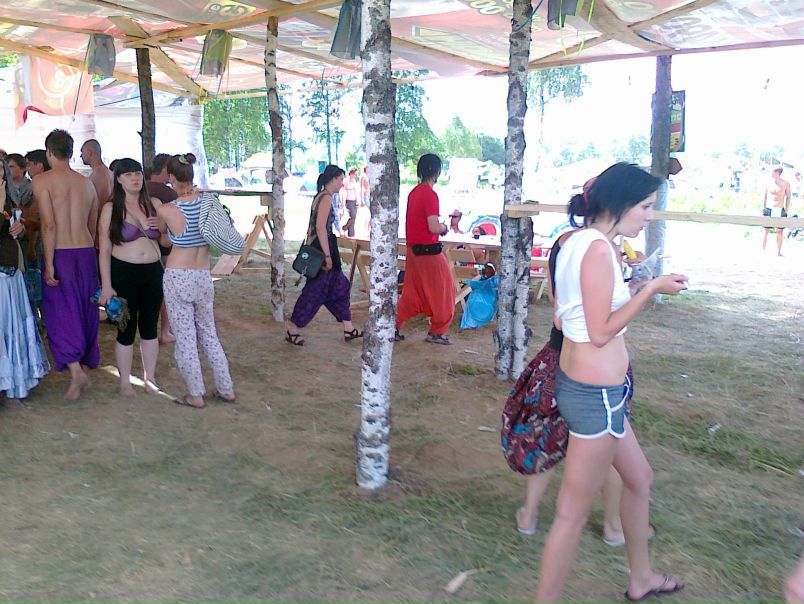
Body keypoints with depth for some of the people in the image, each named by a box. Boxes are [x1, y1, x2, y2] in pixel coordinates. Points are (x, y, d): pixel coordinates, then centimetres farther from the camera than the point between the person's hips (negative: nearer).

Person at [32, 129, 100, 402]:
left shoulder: (42, 180, -6)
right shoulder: (86, 183, 10)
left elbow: (49, 225, -15)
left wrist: (48, 263, -14)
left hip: (60, 255, -5)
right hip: (86, 252, 5)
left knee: (60, 314, 1)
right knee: (85, 313, 14)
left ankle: (75, 370, -13)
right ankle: (86, 368, 25)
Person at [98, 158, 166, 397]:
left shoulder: (155, 204, 6)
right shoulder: (111, 209, -4)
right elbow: (104, 250, -4)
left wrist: (162, 226, -6)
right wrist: (106, 285, -8)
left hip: (153, 272, 3)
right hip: (123, 273, -3)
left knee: (149, 328, 12)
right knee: (126, 329, 4)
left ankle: (149, 377, 25)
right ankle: (125, 381, 21)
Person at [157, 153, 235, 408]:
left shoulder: (168, 210, -14)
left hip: (178, 279, -4)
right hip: (204, 278, 5)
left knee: (185, 338, 7)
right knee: (209, 334, 18)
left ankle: (196, 395, 15)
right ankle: (226, 389, 24)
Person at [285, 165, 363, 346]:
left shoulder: (319, 197, 15)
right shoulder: (326, 198, -15)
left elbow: (312, 227, 18)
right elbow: (320, 227, -23)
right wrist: (327, 256, -23)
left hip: (317, 248, 10)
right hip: (323, 249, -10)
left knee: (340, 287, 14)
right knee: (314, 291, -4)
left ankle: (349, 329, 21)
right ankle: (292, 331, 5)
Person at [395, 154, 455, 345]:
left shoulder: (414, 192, 8)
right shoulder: (430, 195, -18)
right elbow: (434, 227, -23)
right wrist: (445, 227, -4)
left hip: (413, 249, 8)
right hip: (428, 250, -8)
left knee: (411, 291, 15)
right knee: (442, 290, 7)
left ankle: (394, 328, 15)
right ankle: (437, 332, 14)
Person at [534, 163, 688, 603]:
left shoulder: (575, 242, 8)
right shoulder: (599, 248, -20)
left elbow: (560, 319, 11)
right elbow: (601, 333, -21)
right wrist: (652, 289, -13)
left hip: (576, 382, 11)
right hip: (597, 395, -11)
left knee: (639, 476, 27)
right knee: (574, 513, 1)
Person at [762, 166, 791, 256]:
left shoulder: (786, 184, 0)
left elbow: (788, 197, 4)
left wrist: (787, 209, -1)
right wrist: (764, 208, 6)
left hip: (780, 210, -1)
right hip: (769, 209, 1)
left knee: (780, 231, 2)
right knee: (766, 231, -1)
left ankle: (778, 252, 10)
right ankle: (763, 250, 4)